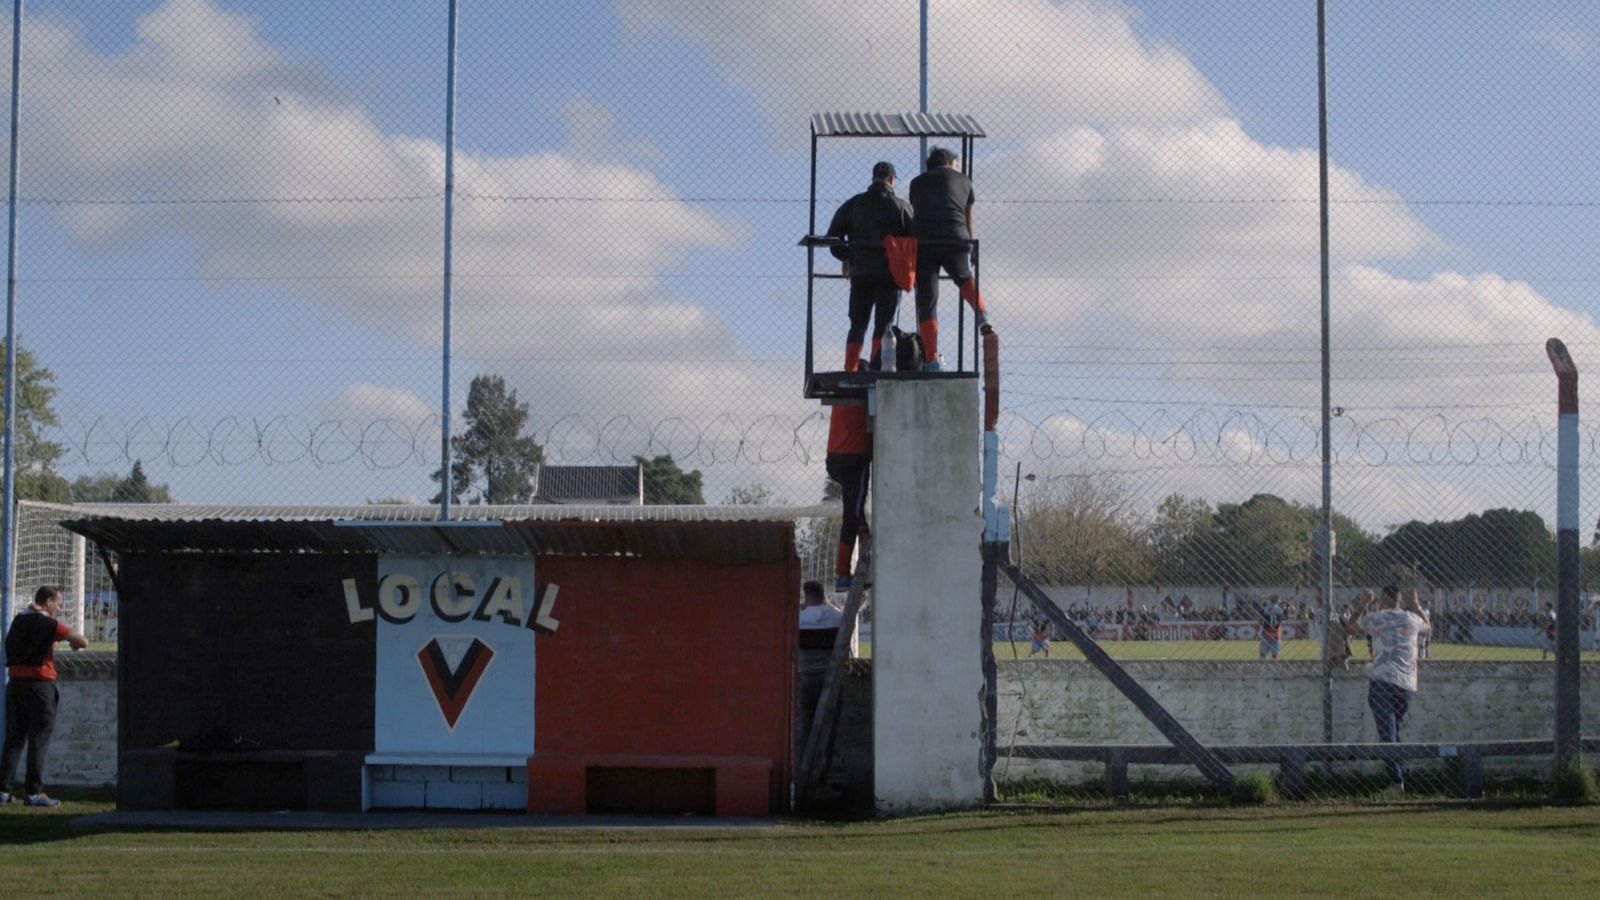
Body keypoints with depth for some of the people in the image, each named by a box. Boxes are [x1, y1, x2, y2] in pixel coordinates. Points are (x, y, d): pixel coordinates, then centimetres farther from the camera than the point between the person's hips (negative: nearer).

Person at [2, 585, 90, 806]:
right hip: (39, 683, -7)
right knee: (39, 738, -3)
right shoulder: (46, 623, -9)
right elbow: (82, 641, -13)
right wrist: (76, 643, 13)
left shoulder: (19, 620, 13)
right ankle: (34, 792, -5)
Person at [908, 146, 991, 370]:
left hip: (923, 242, 0)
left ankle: (931, 358, -8)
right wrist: (971, 249, 37)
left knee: (927, 301, 1)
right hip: (956, 241, 0)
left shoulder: (917, 182, 22)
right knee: (964, 278, 28)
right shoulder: (964, 181, 20)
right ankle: (980, 312, -2)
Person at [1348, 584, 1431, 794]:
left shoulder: (1374, 618, 4)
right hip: (1408, 685, 4)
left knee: (1387, 733, -9)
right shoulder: (1412, 619, 10)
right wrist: (1416, 604, 39)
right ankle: (1398, 779, 15)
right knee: (1394, 732, 18)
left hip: (1382, 683, -4)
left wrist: (1363, 602, 39)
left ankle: (1396, 781, -22)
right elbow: (1428, 629, 35)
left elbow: (1355, 625, 28)